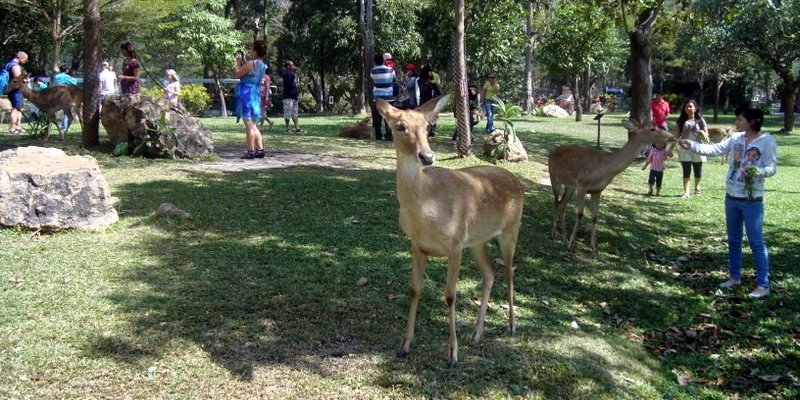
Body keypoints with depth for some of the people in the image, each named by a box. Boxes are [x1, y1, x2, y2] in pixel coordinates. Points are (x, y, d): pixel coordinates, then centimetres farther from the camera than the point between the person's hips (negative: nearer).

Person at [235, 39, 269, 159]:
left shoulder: (251, 63, -16)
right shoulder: (262, 65, 11)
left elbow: (238, 74, -8)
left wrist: (238, 61, 3)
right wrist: (244, 61, 19)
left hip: (246, 94, -9)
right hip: (255, 94, 9)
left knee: (249, 124, -7)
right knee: (253, 125, 15)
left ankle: (250, 151, -6)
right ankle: (260, 149, 12)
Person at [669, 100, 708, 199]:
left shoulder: (700, 121, 1)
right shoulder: (681, 121, 5)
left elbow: (707, 136, 2)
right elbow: (677, 136, 8)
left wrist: (703, 133, -22)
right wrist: (670, 149, 4)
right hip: (685, 150, 1)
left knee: (698, 172, 10)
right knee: (686, 172, -2)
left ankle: (696, 186, 36)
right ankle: (686, 192, -1)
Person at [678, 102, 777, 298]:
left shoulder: (767, 141, -11)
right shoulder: (735, 138, 4)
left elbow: (772, 167, -12)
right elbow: (714, 149, 0)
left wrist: (756, 171, -31)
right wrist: (691, 145, -11)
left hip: (752, 200, -6)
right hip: (731, 197, 6)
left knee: (756, 242, -2)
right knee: (733, 240, 16)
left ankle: (763, 284, 6)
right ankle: (734, 276, 30)